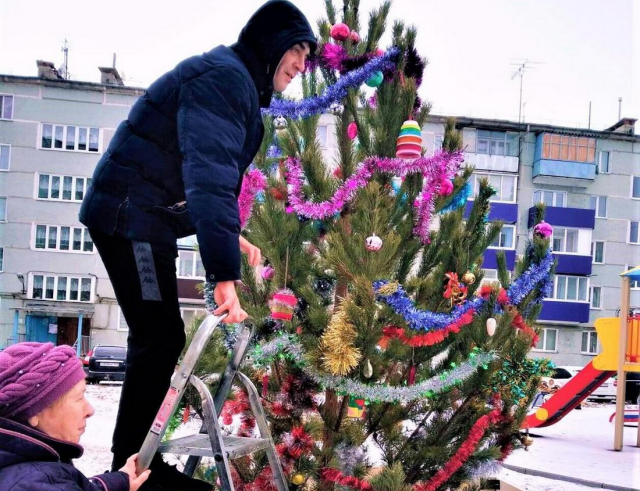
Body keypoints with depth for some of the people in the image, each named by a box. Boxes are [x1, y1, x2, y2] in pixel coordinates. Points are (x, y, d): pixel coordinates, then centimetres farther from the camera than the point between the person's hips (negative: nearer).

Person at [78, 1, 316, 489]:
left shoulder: (236, 82, 17)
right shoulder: (225, 76, -17)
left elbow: (213, 170, 27)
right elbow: (210, 174, -31)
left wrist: (231, 233, 17)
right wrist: (224, 273, -37)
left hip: (144, 218, 10)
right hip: (130, 216, -10)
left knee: (158, 339, 12)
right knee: (160, 339, -8)